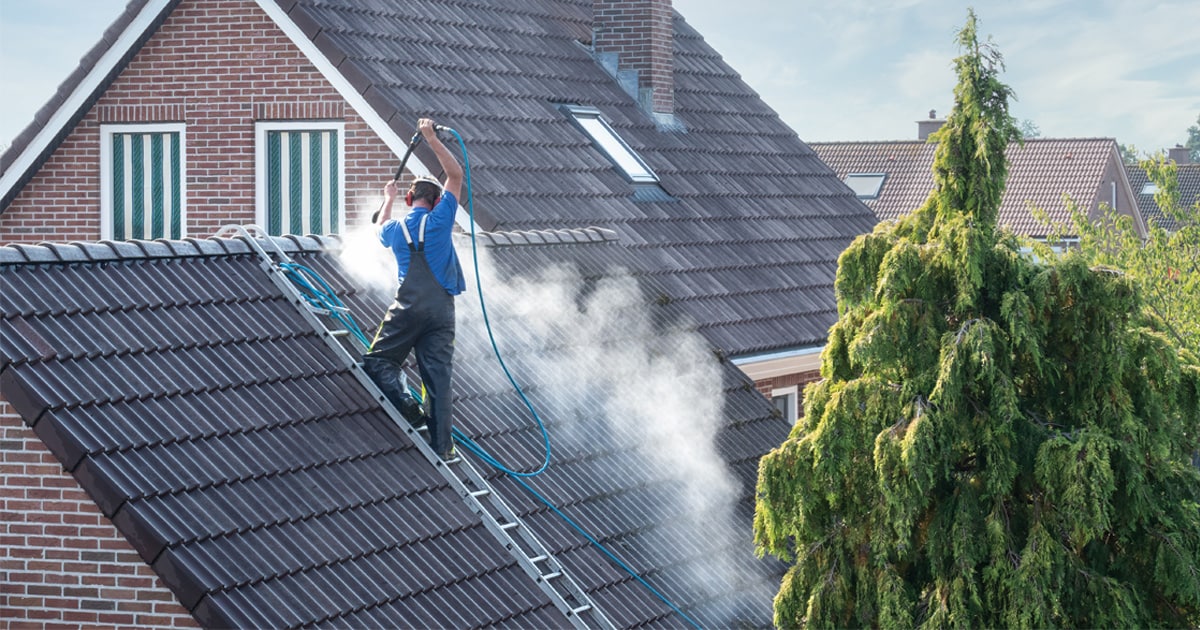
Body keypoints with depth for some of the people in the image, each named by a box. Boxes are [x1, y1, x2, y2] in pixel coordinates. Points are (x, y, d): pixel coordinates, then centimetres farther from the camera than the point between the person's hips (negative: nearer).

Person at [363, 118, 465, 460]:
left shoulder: (395, 228, 9)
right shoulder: (440, 220, 2)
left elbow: (379, 229, 37)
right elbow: (456, 175, 10)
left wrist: (388, 199, 52)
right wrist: (432, 139, 12)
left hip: (408, 307, 0)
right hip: (442, 307, 1)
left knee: (378, 361, 7)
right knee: (438, 374, 0)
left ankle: (408, 409, -18)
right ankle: (441, 445, -3)